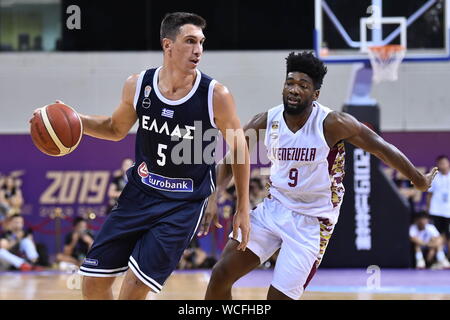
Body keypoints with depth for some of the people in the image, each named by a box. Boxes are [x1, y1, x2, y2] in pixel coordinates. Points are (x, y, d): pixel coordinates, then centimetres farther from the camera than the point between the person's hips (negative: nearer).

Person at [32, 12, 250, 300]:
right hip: (140, 192, 4)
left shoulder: (215, 95, -16)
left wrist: (243, 209, -1)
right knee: (93, 281, 3)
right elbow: (117, 129, 14)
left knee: (135, 286, -14)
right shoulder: (138, 86, -6)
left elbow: (239, 148, -2)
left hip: (185, 203, -4)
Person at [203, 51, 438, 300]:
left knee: (279, 297, -9)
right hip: (273, 209, 4)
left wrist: (420, 181, 0)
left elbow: (382, 149, -8)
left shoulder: (332, 124, -18)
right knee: (221, 273, -8)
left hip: (311, 222, -4)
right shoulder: (266, 122, -6)